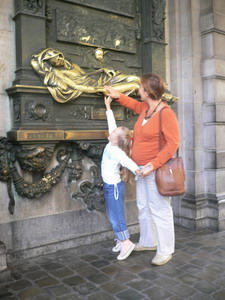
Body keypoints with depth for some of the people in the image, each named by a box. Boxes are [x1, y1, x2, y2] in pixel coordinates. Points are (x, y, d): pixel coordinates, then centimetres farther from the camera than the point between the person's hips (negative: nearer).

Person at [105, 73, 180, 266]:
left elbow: (173, 143, -22)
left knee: (159, 210, -3)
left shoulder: (166, 113, -19)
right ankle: (148, 242, 32)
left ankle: (165, 251, 10)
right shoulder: (146, 108, 8)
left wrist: (154, 164, -26)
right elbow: (136, 105, 33)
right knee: (144, 207, 17)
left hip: (156, 170, -9)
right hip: (143, 169, 9)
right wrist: (118, 96, 27)